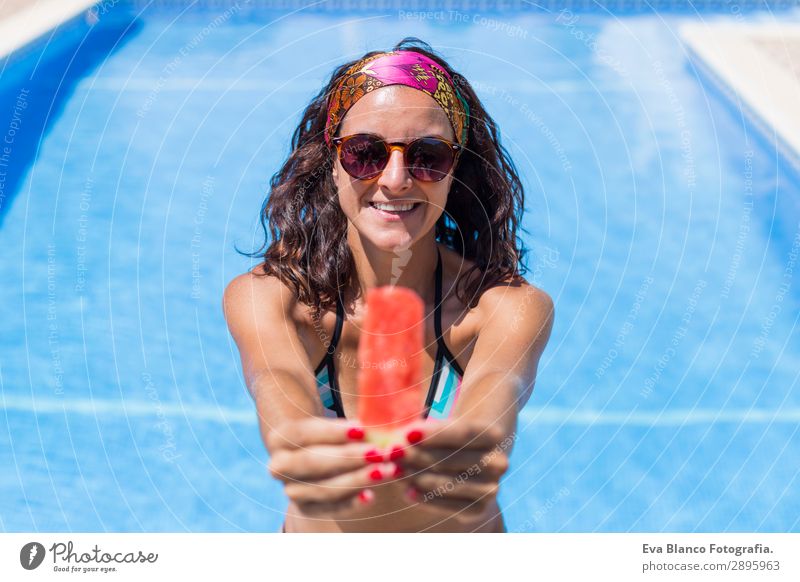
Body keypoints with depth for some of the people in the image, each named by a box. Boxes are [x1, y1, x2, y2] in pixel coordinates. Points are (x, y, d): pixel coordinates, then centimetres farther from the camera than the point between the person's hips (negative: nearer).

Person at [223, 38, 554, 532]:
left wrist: (476, 450, -57)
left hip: (462, 547, 0)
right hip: (316, 542, 1)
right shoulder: (261, 296, -17)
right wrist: (303, 452, -55)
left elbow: (495, 395, -37)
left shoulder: (510, 306, -19)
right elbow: (281, 387, -35)